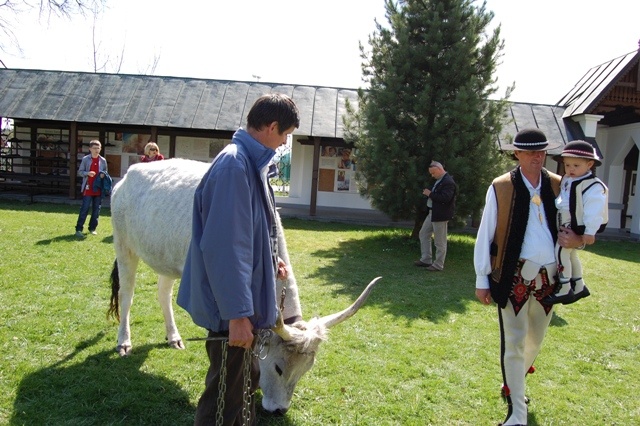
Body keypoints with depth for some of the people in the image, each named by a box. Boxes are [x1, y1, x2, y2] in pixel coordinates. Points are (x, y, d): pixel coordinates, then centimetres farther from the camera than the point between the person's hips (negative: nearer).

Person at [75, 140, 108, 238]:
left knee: (96, 210, 7)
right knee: (84, 209, -6)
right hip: (88, 188, -3)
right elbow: (80, 172, 1)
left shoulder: (103, 160, 7)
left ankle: (92, 228, 19)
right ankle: (78, 229, -4)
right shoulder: (85, 159, 0)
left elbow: (105, 173, 15)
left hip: (99, 188, 3)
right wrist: (87, 173, -18)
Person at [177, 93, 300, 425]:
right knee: (225, 397, 5)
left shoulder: (251, 162, 9)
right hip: (231, 309, -10)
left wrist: (271, 261, 15)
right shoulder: (234, 165, -22)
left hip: (245, 299, 10)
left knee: (246, 378, 25)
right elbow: (225, 246, -27)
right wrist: (237, 313, -25)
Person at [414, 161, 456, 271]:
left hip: (440, 215, -11)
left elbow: (445, 198, -28)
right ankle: (426, 259, 25)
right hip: (432, 213, 11)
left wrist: (430, 194, -21)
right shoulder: (439, 180, 14)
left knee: (440, 242, -1)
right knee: (423, 234, 16)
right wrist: (428, 193, 4)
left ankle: (438, 265, 9)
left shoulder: (448, 182, -18)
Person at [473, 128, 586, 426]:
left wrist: (577, 240, -9)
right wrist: (482, 280, -4)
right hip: (514, 276, -4)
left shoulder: (559, 186, 4)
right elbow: (485, 234, -4)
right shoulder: (500, 187, -6)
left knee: (535, 340, 19)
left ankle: (513, 384, 46)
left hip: (548, 277, 5)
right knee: (514, 342, -1)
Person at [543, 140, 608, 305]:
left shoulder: (593, 186, -20)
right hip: (566, 227, 10)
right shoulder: (566, 180, 8)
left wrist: (590, 231, -32)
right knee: (570, 254, 22)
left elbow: (593, 210, -27)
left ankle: (564, 290, -10)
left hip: (577, 228, -10)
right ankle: (579, 286, 40)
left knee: (561, 252, -17)